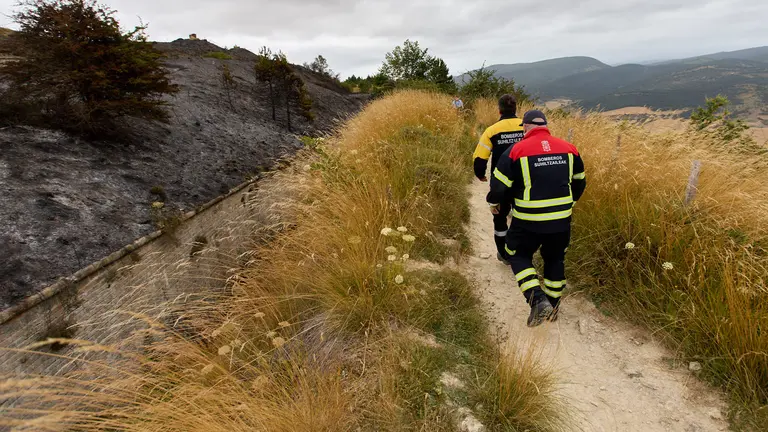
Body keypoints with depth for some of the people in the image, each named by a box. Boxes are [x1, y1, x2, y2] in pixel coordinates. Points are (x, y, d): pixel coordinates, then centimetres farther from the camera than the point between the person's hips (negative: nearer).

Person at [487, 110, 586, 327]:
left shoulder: (518, 150, -11)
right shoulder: (569, 148, 3)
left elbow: (499, 184, -7)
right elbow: (580, 181, 16)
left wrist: (494, 202, 14)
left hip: (528, 221, -4)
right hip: (561, 220, 4)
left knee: (519, 257, 16)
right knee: (555, 260, 23)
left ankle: (538, 301, -3)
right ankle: (553, 306, 34)